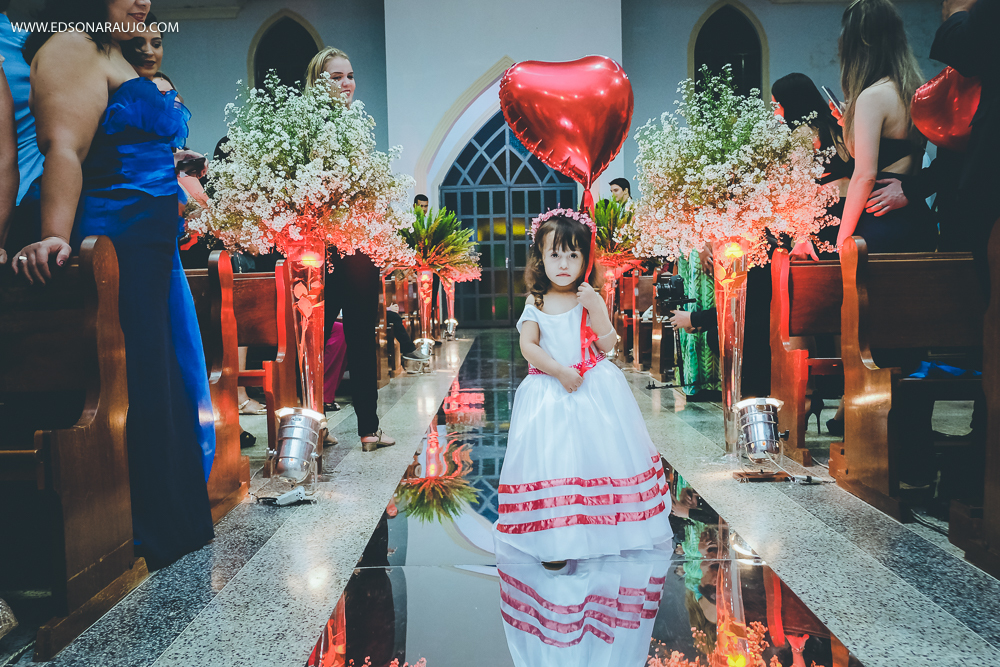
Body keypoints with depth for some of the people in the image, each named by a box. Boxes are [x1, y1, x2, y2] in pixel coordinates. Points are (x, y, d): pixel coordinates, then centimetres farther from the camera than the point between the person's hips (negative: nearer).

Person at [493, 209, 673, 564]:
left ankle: (607, 526, 20)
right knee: (552, 455, -5)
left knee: (601, 448, 2)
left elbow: (607, 345, -4)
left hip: (595, 387, 1)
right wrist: (560, 371, -17)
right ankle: (557, 537, 2)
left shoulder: (591, 299, 2)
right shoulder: (535, 305, 2)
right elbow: (528, 346, -8)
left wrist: (597, 308, -17)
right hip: (549, 390, -1)